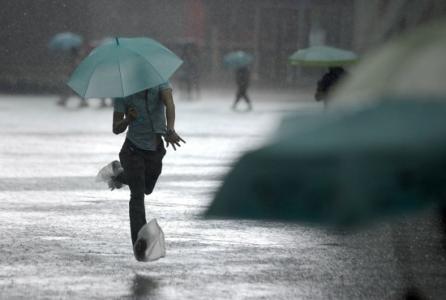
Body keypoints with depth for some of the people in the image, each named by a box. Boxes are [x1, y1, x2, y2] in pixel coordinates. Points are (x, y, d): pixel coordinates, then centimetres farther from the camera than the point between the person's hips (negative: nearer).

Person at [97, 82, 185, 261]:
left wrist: (170, 129, -50)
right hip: (133, 150, -4)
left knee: (147, 189, 26)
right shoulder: (123, 94, -15)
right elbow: (116, 129, -9)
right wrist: (128, 119, -32)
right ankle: (139, 242, -21)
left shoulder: (160, 83, -13)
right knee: (137, 195, -18)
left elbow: (169, 104, -31)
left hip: (156, 150, 4)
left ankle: (118, 173, 53)